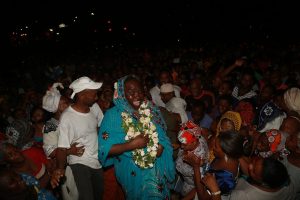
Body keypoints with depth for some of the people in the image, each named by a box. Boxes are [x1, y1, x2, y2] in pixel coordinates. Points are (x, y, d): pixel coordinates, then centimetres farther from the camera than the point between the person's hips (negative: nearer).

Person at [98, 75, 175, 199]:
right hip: (133, 172, -4)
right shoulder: (113, 115, -14)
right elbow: (104, 149, -19)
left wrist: (161, 146, -13)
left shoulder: (150, 110, -1)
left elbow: (162, 135, 8)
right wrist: (132, 144, -27)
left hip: (157, 169, 5)